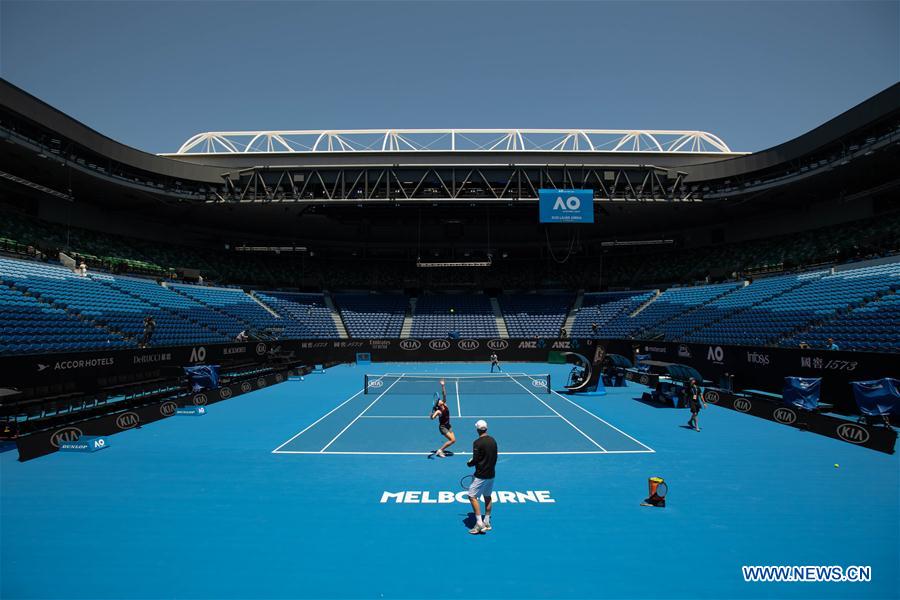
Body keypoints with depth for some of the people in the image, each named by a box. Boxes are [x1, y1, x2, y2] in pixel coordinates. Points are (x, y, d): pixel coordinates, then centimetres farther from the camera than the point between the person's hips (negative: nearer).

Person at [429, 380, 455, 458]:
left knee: (453, 440, 5)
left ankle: (441, 450, 17)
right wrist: (436, 414, -55)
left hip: (448, 426, 7)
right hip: (442, 427, -7)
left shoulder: (445, 405, -5)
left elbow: (444, 394, -10)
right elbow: (432, 418, -36)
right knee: (452, 440, -14)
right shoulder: (438, 411, -21)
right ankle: (440, 450, -1)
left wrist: (442, 386, -18)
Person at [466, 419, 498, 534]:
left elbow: (475, 460, -18)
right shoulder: (493, 441, 4)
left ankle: (480, 524, -4)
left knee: (472, 497, -1)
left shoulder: (477, 443, -18)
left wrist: (469, 463, 3)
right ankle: (487, 522, 25)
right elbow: (495, 457, 11)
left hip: (481, 475, -8)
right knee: (487, 497, 18)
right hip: (491, 474, 8)